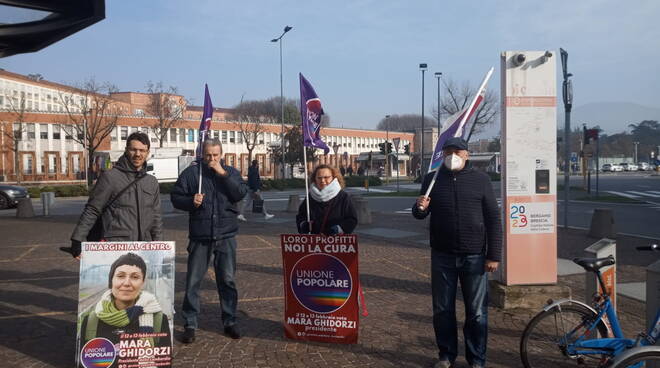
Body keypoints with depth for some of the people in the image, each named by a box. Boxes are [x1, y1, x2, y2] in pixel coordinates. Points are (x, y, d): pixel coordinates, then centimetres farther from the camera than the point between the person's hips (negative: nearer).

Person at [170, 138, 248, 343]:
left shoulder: (231, 172, 6)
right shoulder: (191, 173, 2)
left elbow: (240, 194, -8)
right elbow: (175, 197, 3)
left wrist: (224, 174, -14)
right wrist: (191, 201, -16)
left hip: (226, 236, 1)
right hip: (199, 236, -1)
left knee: (227, 279, 8)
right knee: (193, 281, 4)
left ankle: (229, 321, 20)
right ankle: (190, 324, 16)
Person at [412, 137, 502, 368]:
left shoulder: (480, 179, 0)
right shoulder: (432, 179, 4)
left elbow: (493, 219, 0)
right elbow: (419, 214, 10)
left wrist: (494, 255, -5)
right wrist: (420, 208, -15)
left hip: (474, 256, -1)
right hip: (442, 256, 2)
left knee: (477, 312, 6)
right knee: (442, 309, 10)